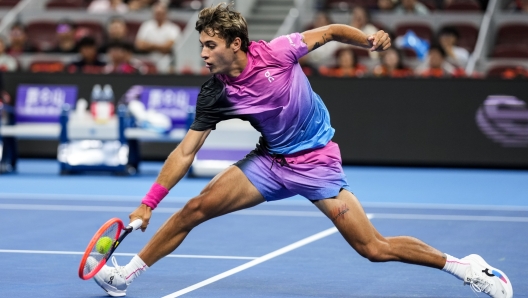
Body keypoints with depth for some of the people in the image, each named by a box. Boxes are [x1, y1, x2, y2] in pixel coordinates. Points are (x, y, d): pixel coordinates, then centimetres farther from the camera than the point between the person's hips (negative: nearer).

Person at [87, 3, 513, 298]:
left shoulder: (276, 53, -20)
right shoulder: (215, 94, -11)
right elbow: (186, 152, -7)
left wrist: (369, 39, -24)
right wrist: (148, 204, -11)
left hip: (316, 161, -4)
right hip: (270, 162, 4)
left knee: (374, 248, -11)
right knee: (195, 208, -7)